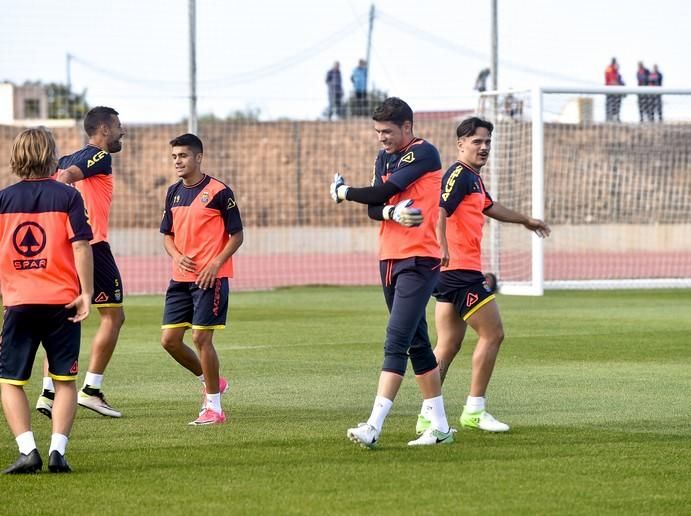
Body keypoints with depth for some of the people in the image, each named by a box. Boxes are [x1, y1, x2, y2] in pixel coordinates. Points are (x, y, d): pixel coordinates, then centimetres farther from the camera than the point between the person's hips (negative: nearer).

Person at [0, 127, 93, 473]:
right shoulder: (67, 196, -1)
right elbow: (81, 246, -8)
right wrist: (86, 293, -5)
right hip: (62, 301, 0)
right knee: (64, 380, 10)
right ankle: (57, 451, -3)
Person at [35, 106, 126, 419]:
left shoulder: (69, 160, 18)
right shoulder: (100, 158, -6)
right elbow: (66, 177, -21)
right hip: (92, 245, -8)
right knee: (113, 316, 2)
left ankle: (48, 393, 1)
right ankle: (91, 390, -3)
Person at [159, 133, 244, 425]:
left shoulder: (218, 192, -8)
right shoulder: (174, 193, 11)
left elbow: (237, 236, -5)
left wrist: (216, 263, -17)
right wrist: (177, 256, -2)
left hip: (210, 278, -7)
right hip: (181, 278, 7)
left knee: (201, 338, -9)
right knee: (169, 339, 3)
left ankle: (214, 408, 0)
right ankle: (209, 382, 26)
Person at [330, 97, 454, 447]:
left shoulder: (424, 153, -11)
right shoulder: (384, 158, 14)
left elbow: (381, 193, -17)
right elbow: (373, 209, 5)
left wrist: (342, 192, 0)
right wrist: (393, 212, -18)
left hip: (419, 261, -9)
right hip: (390, 259, 9)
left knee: (396, 343, -14)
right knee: (417, 344, 12)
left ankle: (373, 426, -21)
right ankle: (439, 426, 18)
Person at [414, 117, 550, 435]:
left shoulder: (473, 177, 20)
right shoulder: (459, 175, -11)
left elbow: (489, 207, 39)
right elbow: (439, 211, -26)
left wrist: (525, 220, 50)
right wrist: (443, 248, -41)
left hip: (452, 274, 10)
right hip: (462, 269, -10)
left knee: (448, 346, 8)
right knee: (492, 335, -4)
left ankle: (428, 415, 6)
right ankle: (474, 411, 0)